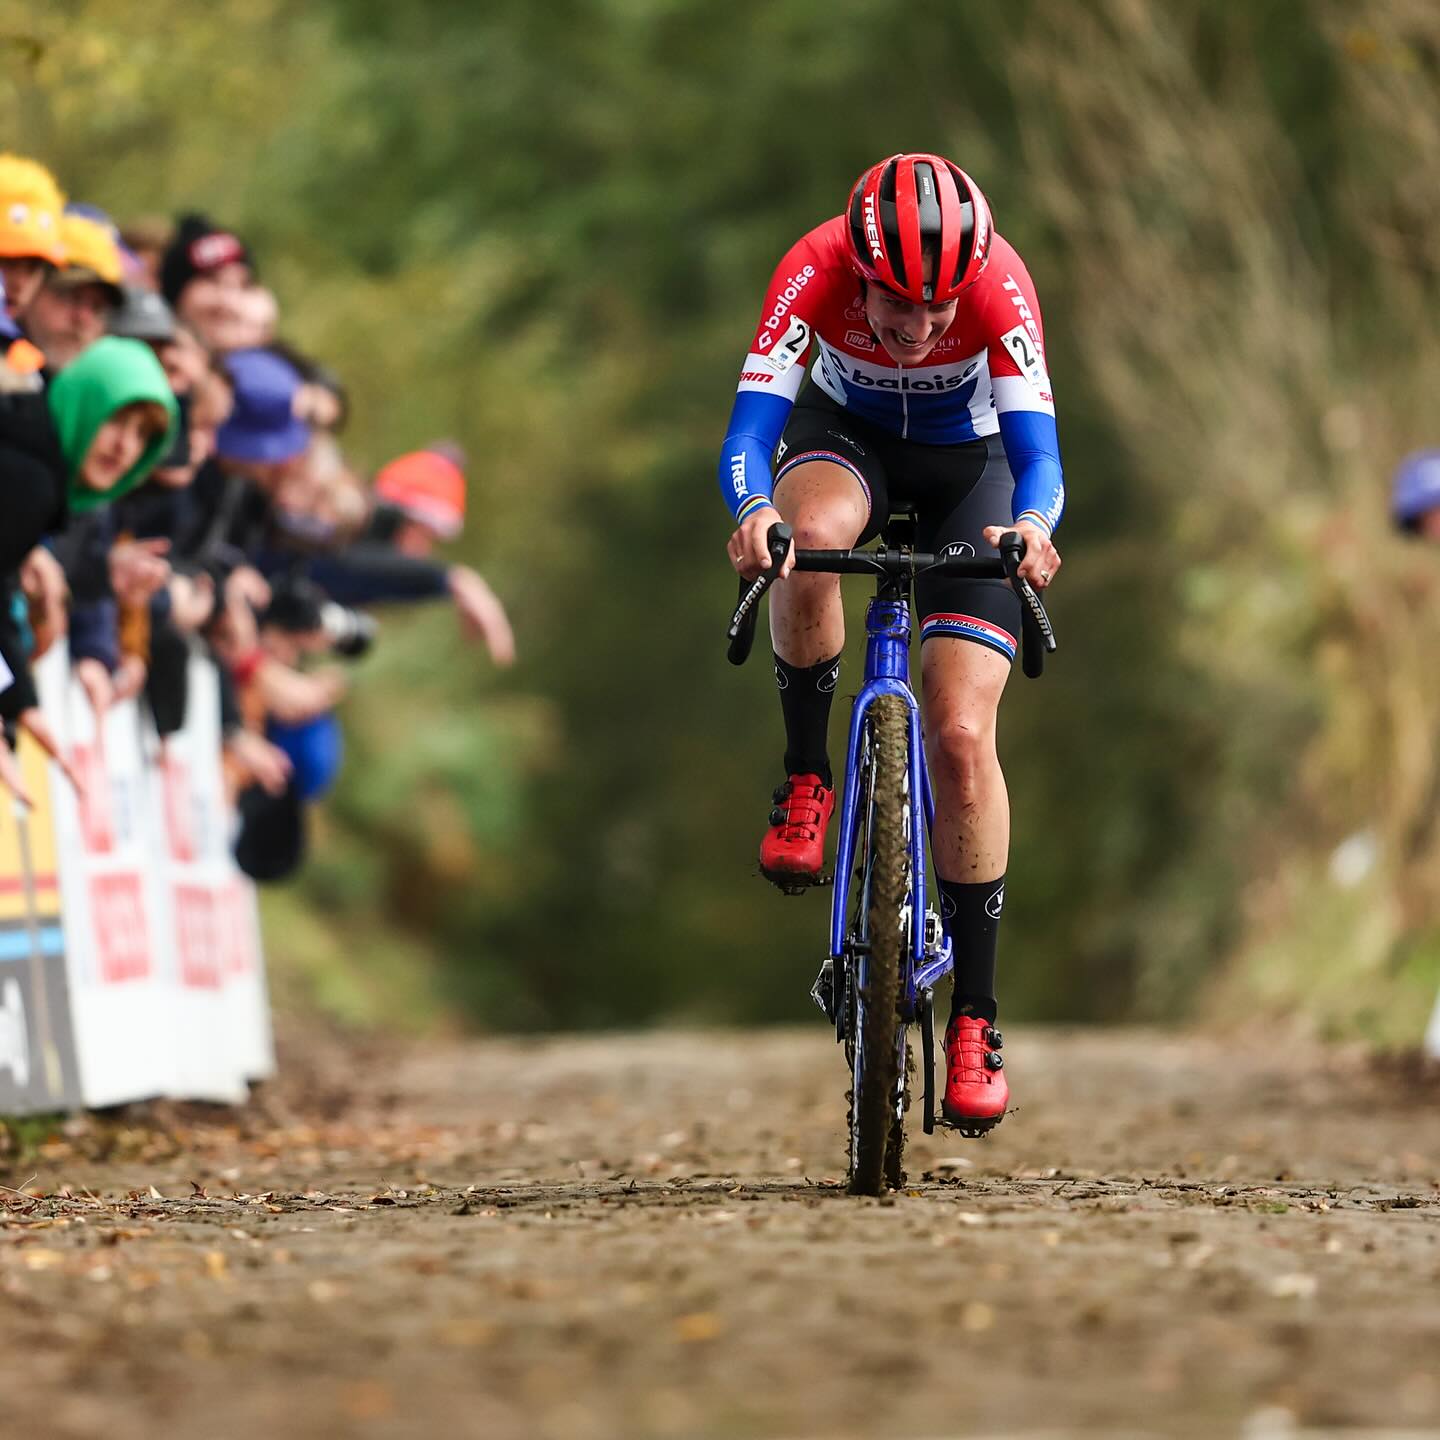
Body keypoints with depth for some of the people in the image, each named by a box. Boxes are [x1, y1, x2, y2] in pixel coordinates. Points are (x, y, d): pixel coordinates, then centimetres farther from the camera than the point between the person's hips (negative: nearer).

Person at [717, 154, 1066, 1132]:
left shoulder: (999, 286, -33)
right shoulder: (816, 272, -32)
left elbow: (1037, 447, -38)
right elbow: (751, 426, -37)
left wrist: (1030, 528, -60)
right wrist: (753, 514, -59)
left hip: (969, 463, -1)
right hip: (847, 436, 1)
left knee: (962, 736, -13)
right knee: (811, 537, -38)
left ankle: (975, 1017, -6)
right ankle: (806, 783, -15)